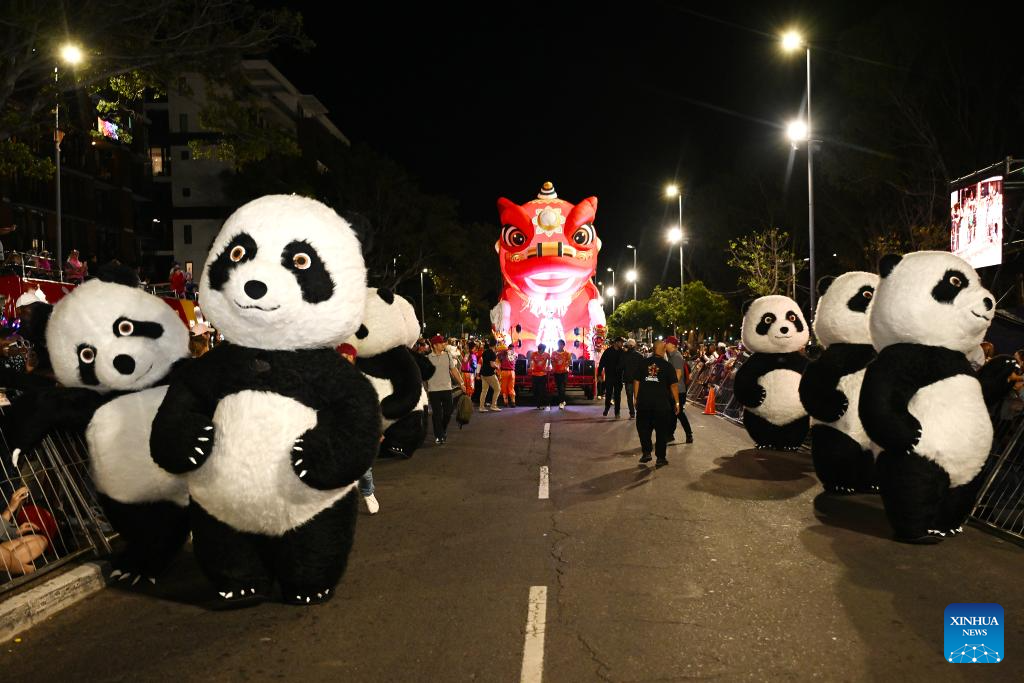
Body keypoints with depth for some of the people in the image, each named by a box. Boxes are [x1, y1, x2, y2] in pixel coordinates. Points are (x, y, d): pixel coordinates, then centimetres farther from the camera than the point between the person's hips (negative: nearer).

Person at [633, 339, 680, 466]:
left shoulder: (643, 363, 4)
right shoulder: (667, 365, -1)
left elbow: (636, 382, 5)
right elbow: (673, 385, -1)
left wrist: (637, 399, 13)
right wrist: (676, 403, 6)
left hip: (644, 401, 1)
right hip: (661, 402, -1)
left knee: (643, 427, 15)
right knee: (661, 430, 8)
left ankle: (646, 452, 7)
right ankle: (660, 457, 10)